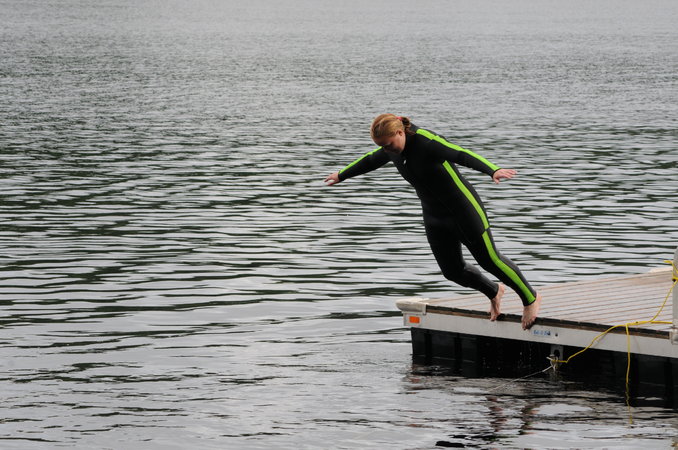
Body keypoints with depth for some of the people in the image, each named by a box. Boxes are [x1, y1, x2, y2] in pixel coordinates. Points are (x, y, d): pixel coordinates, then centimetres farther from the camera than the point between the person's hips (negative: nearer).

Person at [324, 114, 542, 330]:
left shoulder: (428, 142, -25)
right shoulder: (394, 148, -1)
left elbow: (462, 155, -38)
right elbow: (371, 160, 20)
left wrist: (493, 170, -55)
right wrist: (342, 175, 37)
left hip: (464, 208, -7)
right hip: (435, 217, 7)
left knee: (489, 259, -2)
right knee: (452, 270, 7)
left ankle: (530, 298, 18)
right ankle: (494, 292, 33)